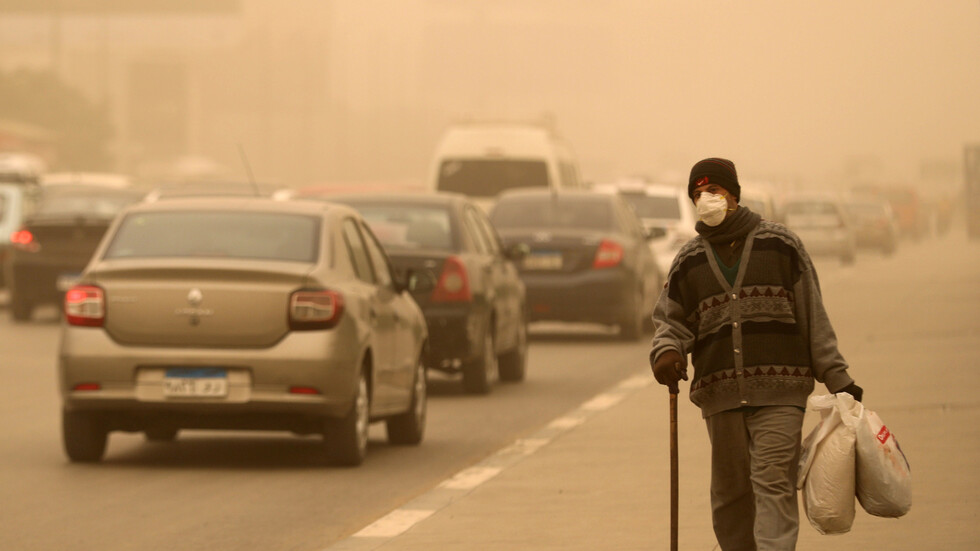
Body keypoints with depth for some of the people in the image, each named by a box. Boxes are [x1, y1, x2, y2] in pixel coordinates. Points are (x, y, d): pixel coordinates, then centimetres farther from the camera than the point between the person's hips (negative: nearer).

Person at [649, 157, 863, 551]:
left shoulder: (779, 244, 5)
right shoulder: (688, 261, 13)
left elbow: (813, 315, 6)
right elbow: (671, 321, 13)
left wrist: (837, 379, 4)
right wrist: (665, 352, -12)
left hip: (779, 390, -3)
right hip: (719, 395, 3)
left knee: (773, 483, -13)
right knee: (730, 492, 6)